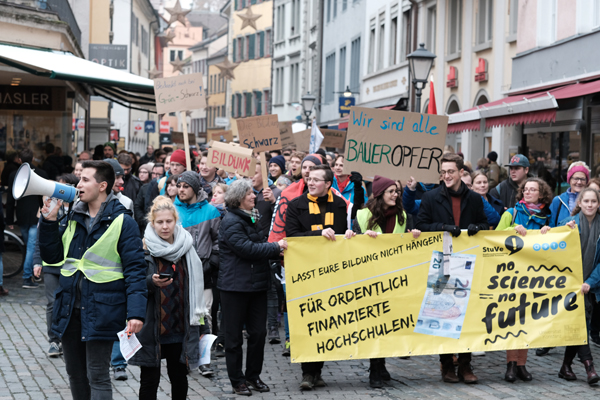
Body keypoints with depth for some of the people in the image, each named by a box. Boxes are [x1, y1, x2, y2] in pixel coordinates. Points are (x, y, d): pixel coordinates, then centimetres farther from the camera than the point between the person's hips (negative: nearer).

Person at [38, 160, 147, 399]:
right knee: (75, 373, 15)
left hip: (100, 311, -7)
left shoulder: (122, 222, -9)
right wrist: (48, 221, 0)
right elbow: (52, 256, 13)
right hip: (69, 308, 7)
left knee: (97, 377, -3)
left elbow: (135, 269, -13)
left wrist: (136, 312, -22)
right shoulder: (74, 219, 11)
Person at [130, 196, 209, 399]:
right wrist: (151, 282, -27)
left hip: (179, 327, 3)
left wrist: (199, 325, 11)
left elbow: (194, 287, 12)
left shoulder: (185, 247, 6)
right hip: (151, 327, -3)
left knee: (179, 377, 9)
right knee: (150, 379, 1)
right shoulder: (144, 248, -5)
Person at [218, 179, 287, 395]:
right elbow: (246, 248, -19)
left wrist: (277, 248, 1)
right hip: (235, 286, -8)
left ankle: (253, 376, 20)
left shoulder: (252, 218, 17)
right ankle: (237, 380, 10)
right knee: (234, 336, 2)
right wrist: (276, 247, -13)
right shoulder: (231, 221, -12)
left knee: (258, 332, 8)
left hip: (256, 284, 8)